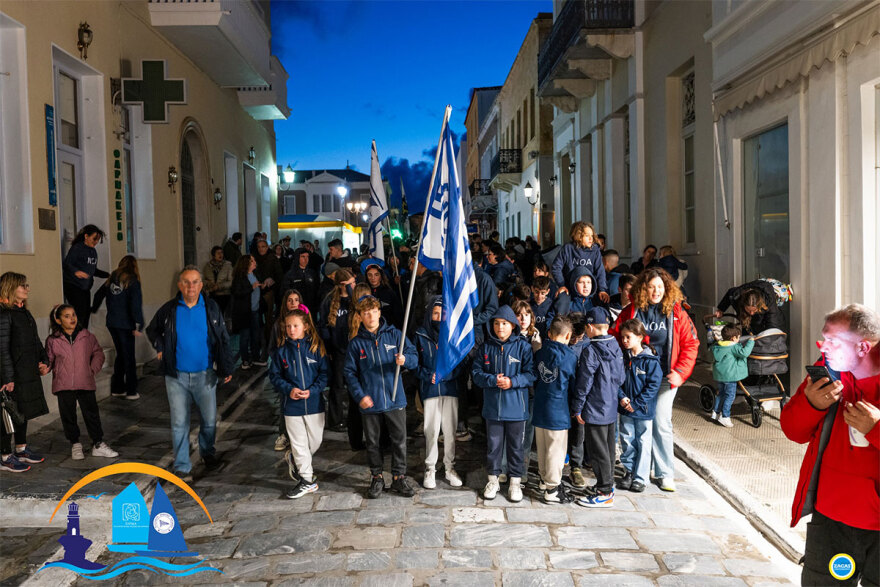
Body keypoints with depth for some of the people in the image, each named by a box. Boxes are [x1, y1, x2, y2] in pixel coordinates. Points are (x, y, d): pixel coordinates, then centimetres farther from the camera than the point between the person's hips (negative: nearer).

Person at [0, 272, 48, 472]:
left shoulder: (24, 313, 13)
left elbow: (35, 340, 20)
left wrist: (43, 361, 7)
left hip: (29, 373, 9)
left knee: (23, 411, 18)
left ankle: (21, 448, 31)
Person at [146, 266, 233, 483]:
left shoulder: (211, 308, 1)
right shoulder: (169, 309, 0)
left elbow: (223, 340, 6)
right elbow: (152, 330, 18)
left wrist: (226, 368, 3)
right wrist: (160, 349, 2)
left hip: (205, 375, 0)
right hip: (177, 376, 0)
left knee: (210, 420, 9)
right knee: (179, 423, 3)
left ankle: (207, 452, 36)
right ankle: (182, 467, 14)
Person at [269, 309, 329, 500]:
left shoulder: (316, 347, -5)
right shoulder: (281, 350, -2)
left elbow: (325, 373, -3)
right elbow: (274, 375, 3)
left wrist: (312, 390, -16)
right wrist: (289, 389, -13)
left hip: (314, 403, 0)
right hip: (291, 405, 0)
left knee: (316, 441, 10)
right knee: (299, 443, 5)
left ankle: (294, 458, 38)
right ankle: (307, 480, 18)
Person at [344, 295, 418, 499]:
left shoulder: (394, 334, 0)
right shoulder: (356, 343, 1)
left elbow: (414, 357, -1)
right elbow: (350, 372, 1)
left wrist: (404, 359, -24)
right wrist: (359, 396, -10)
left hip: (395, 399, 0)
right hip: (370, 403, 0)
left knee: (399, 440, 6)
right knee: (372, 442, 11)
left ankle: (399, 478, 21)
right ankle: (377, 478, 27)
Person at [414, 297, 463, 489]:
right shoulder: (421, 335, 2)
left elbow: (460, 363, 2)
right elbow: (416, 363, 5)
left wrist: (444, 375, -12)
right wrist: (428, 376, -10)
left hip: (450, 388, 1)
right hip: (429, 390, -1)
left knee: (450, 430, 5)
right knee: (431, 431, 0)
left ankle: (449, 467, 19)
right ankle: (430, 469, 13)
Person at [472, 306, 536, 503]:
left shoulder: (522, 346, -4)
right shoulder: (486, 347, 3)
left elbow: (531, 374, -6)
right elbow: (476, 373, 2)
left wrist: (512, 381, -20)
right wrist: (493, 380, -15)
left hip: (516, 407, -2)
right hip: (492, 407, 2)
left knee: (515, 446, 10)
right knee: (493, 445, 11)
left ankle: (515, 482, 24)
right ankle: (493, 480, 28)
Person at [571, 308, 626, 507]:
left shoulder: (590, 351, -19)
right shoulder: (616, 348, 5)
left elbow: (583, 383, -17)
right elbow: (621, 377, 13)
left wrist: (577, 408, -9)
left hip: (595, 410, -8)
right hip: (611, 408, 8)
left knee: (598, 450, 0)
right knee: (609, 447, 17)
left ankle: (605, 494, 6)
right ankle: (607, 485, 29)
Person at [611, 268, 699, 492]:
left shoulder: (676, 313, 1)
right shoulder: (630, 312, 1)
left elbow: (690, 344, 3)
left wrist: (680, 372, -7)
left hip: (664, 377, -1)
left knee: (661, 423, -4)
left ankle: (665, 474, 8)